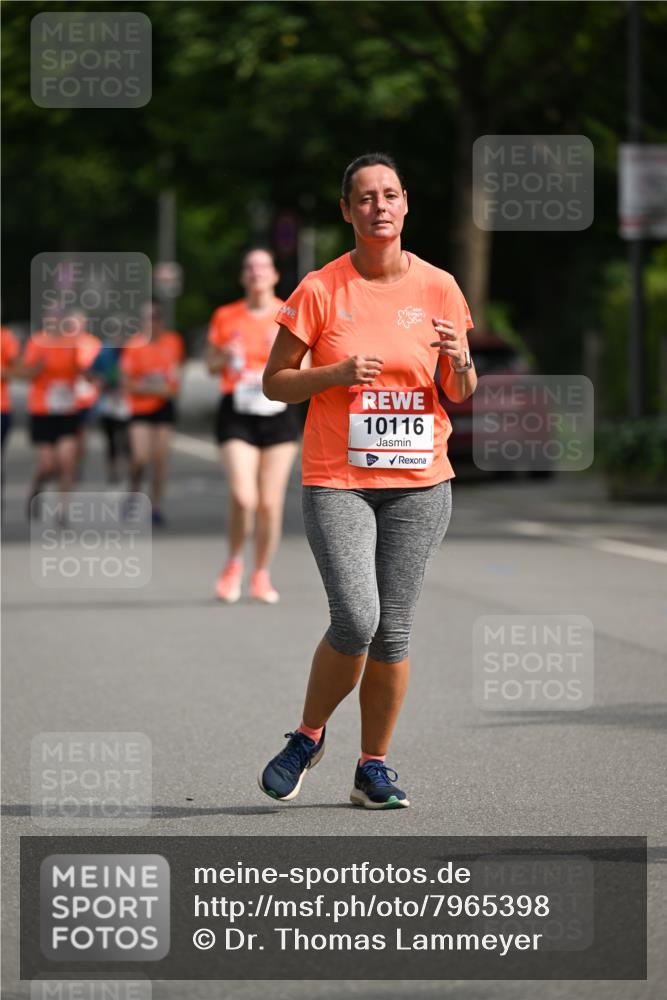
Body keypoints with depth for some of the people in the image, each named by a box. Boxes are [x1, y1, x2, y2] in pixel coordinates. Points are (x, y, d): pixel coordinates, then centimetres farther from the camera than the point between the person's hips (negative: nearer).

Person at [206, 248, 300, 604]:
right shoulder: (225, 317, 5)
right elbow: (211, 365, 14)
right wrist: (226, 357, -8)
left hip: (278, 413, 1)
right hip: (237, 414, -1)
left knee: (270, 502, 1)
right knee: (243, 497, -16)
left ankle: (261, 574, 18)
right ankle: (234, 564, 10)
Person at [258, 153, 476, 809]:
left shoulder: (438, 287, 4)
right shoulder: (320, 290, -2)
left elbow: (462, 395, 10)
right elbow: (274, 382, 2)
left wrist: (458, 364, -13)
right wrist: (337, 374, -15)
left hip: (419, 481, 2)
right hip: (336, 479, -2)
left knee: (393, 630, 1)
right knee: (356, 620, -16)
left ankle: (373, 768, 14)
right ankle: (308, 737, 8)